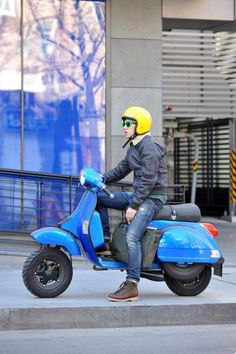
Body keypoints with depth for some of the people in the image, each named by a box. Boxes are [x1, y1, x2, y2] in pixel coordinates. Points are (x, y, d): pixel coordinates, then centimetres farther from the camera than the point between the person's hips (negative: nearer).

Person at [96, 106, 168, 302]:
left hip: (152, 199, -10)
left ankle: (132, 286, -27)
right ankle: (105, 242, 9)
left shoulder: (149, 148, -16)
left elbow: (148, 180, -22)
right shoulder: (134, 147, 15)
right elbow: (121, 169, 22)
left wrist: (133, 206, -24)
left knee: (132, 237, -24)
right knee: (99, 197, 10)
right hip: (138, 195, 10)